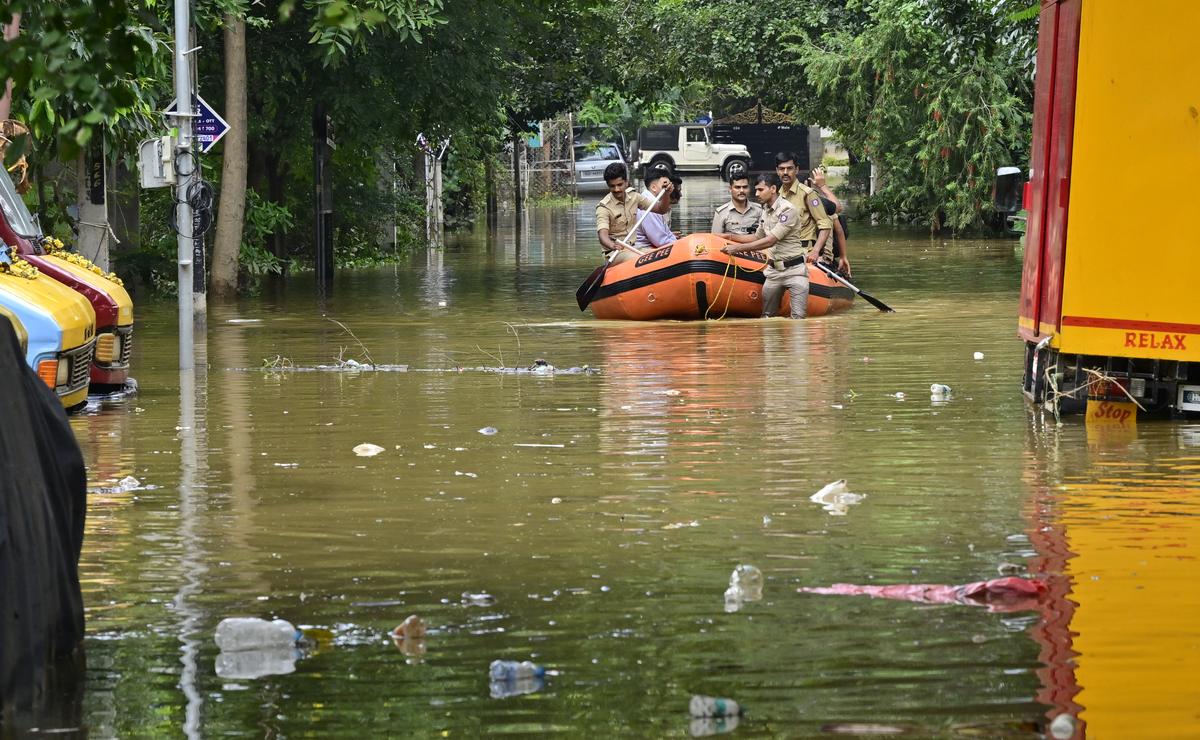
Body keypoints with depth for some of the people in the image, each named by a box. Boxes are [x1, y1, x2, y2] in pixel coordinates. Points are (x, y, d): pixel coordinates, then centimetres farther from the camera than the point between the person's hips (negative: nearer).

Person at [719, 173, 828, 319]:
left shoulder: (787, 210, -17)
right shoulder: (766, 210, 11)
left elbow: (770, 241, -22)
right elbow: (758, 237, 27)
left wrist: (737, 248, -20)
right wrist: (731, 237, 17)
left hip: (794, 269, -8)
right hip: (774, 270, 8)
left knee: (798, 317, -11)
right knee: (766, 317, 8)